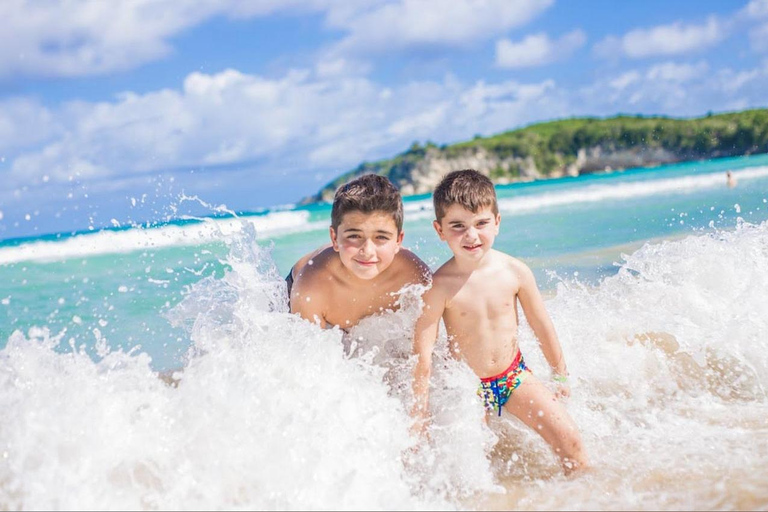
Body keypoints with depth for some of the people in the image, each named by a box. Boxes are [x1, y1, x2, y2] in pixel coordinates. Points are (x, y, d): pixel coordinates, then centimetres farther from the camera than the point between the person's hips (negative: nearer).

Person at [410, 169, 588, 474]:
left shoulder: (515, 272, -12)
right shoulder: (440, 286, -21)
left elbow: (542, 326, 3)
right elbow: (422, 356, -18)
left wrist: (561, 375, 13)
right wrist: (419, 418, -15)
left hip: (514, 375, 2)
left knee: (569, 439, -4)